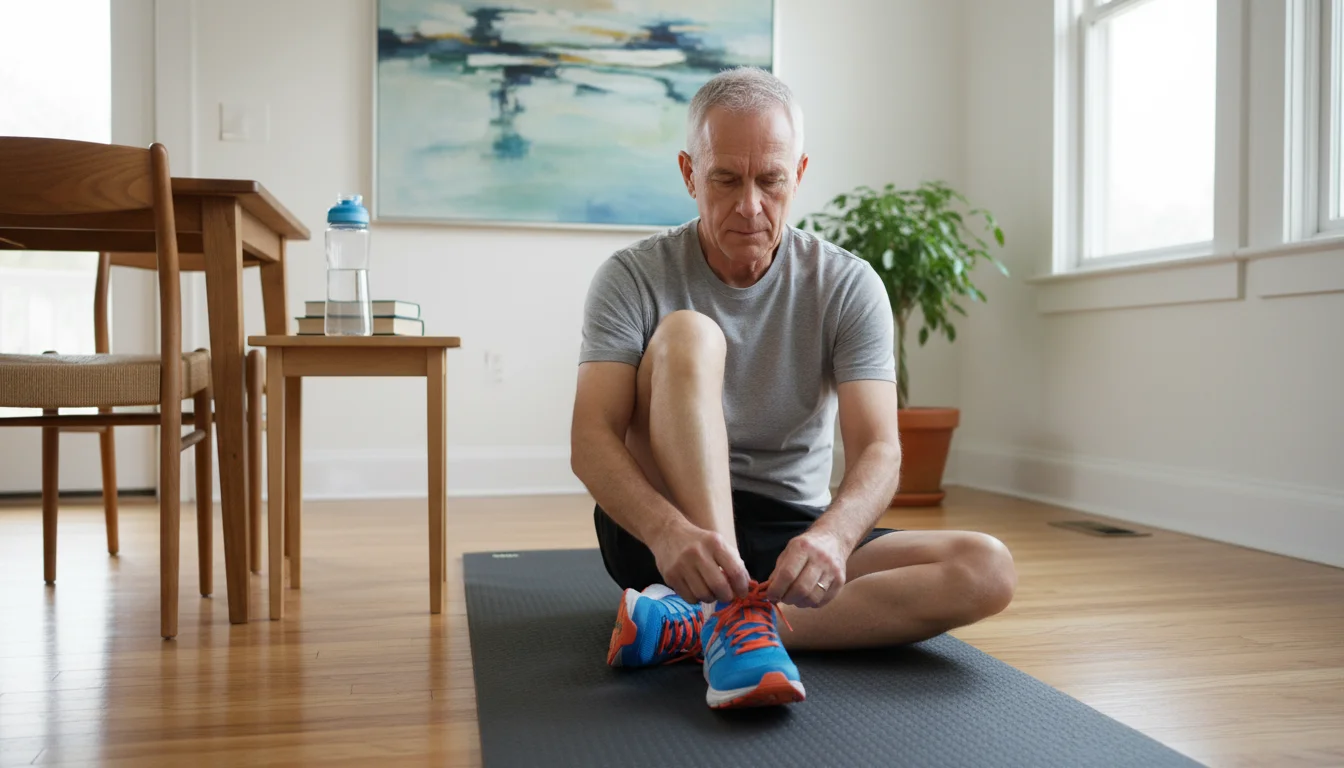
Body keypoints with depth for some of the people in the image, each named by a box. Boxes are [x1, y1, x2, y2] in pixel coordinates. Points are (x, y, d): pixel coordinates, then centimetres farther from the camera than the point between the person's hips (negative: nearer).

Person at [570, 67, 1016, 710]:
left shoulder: (847, 287, -2)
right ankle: (734, 615, -36)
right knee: (688, 335, -25)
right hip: (660, 530, -2)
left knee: (987, 570, -21)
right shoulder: (633, 278, -6)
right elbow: (590, 440, -17)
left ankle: (692, 627, -29)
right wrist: (670, 531, -38)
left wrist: (832, 536, -36)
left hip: (793, 540, 3)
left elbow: (877, 449, -13)